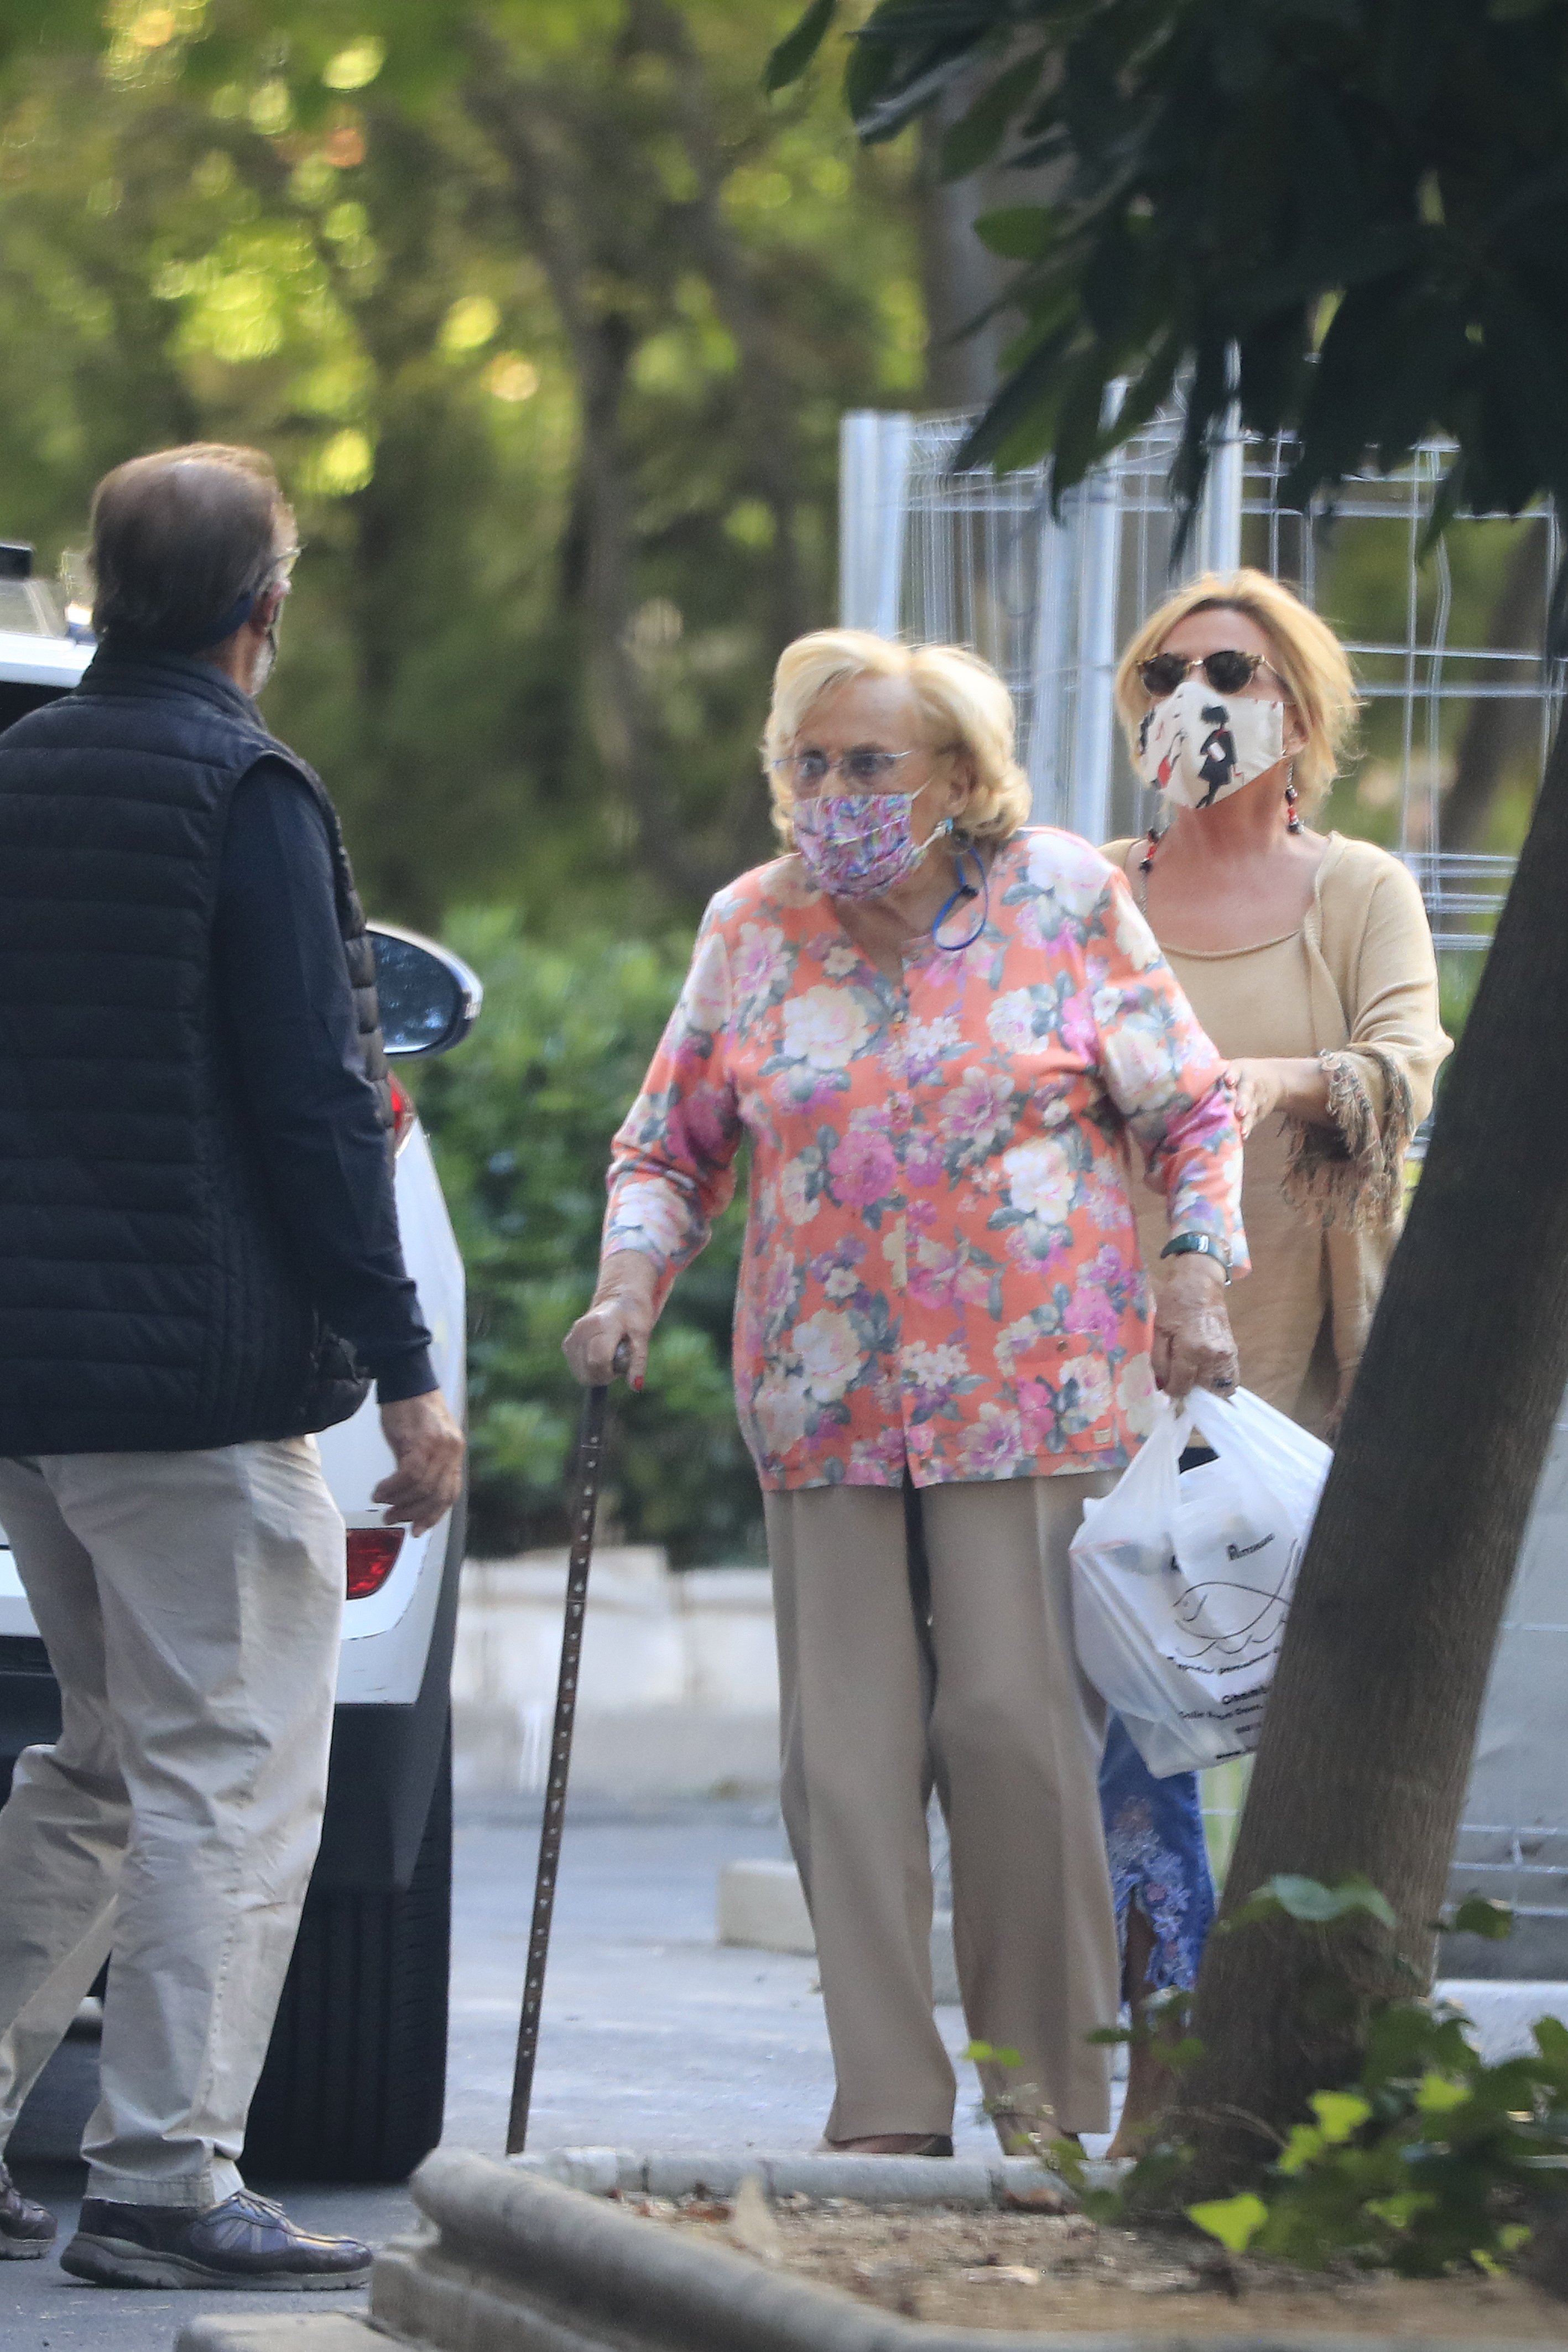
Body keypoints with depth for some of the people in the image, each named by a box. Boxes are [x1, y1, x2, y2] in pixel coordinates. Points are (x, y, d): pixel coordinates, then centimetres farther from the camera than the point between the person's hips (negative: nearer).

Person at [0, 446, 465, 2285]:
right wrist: (403, 1371, -13)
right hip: (198, 1371, -8)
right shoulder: (244, 791, -11)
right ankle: (161, 2181, -7)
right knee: (231, 1780, -3)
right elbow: (312, 1101, -15)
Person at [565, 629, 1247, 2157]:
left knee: (1015, 1725, -10)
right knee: (847, 1752, -2)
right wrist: (629, 1287, -1)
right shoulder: (752, 931, 8)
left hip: (1033, 1391, -3)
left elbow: (1191, 1113, 7)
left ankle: (1049, 2094, 2)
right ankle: (891, 2111, 0)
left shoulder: (1065, 906, 1)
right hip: (824, 1393, 3)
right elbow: (671, 1145, 16)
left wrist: (1194, 1282, -5)